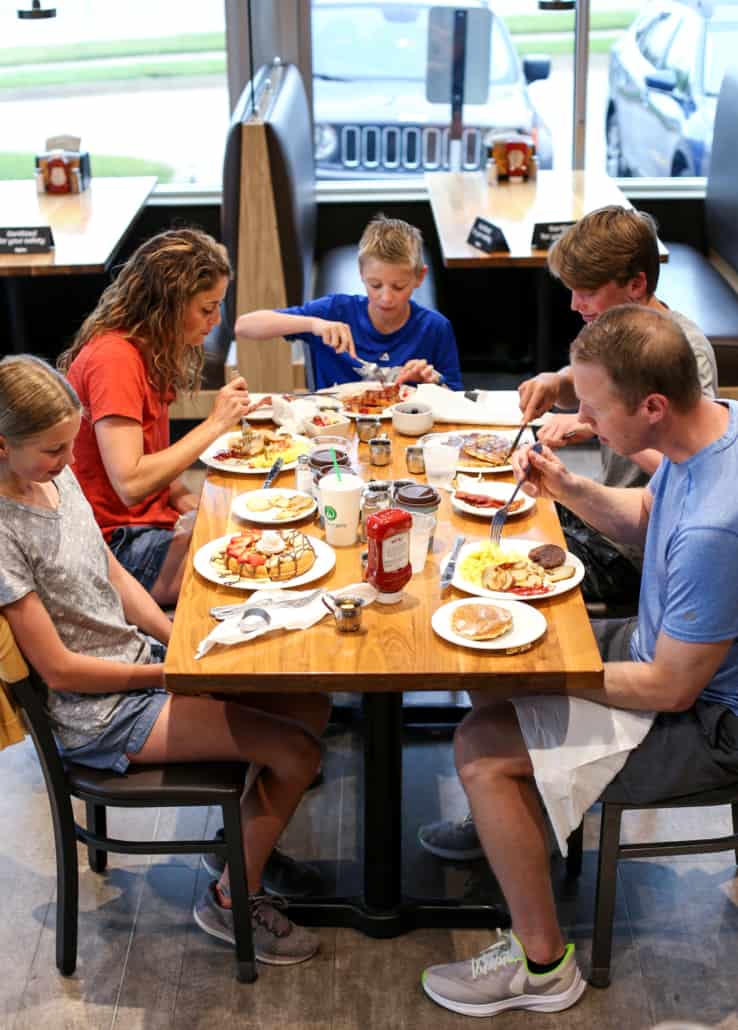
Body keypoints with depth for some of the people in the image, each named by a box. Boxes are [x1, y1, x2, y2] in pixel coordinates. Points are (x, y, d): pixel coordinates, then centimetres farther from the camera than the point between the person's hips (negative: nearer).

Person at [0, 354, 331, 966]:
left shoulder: (57, 476, 1)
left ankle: (244, 835, 24)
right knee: (297, 751, -12)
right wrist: (176, 671, -14)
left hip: (143, 659, 8)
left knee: (309, 707, 5)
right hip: (97, 715, -8)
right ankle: (232, 899, 8)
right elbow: (59, 668, -21)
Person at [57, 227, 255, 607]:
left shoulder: (145, 349, 8)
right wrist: (215, 423, -22)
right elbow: (130, 484, -28)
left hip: (154, 517, 10)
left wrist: (185, 498, -6)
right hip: (119, 544, -9)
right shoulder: (115, 359, -22)